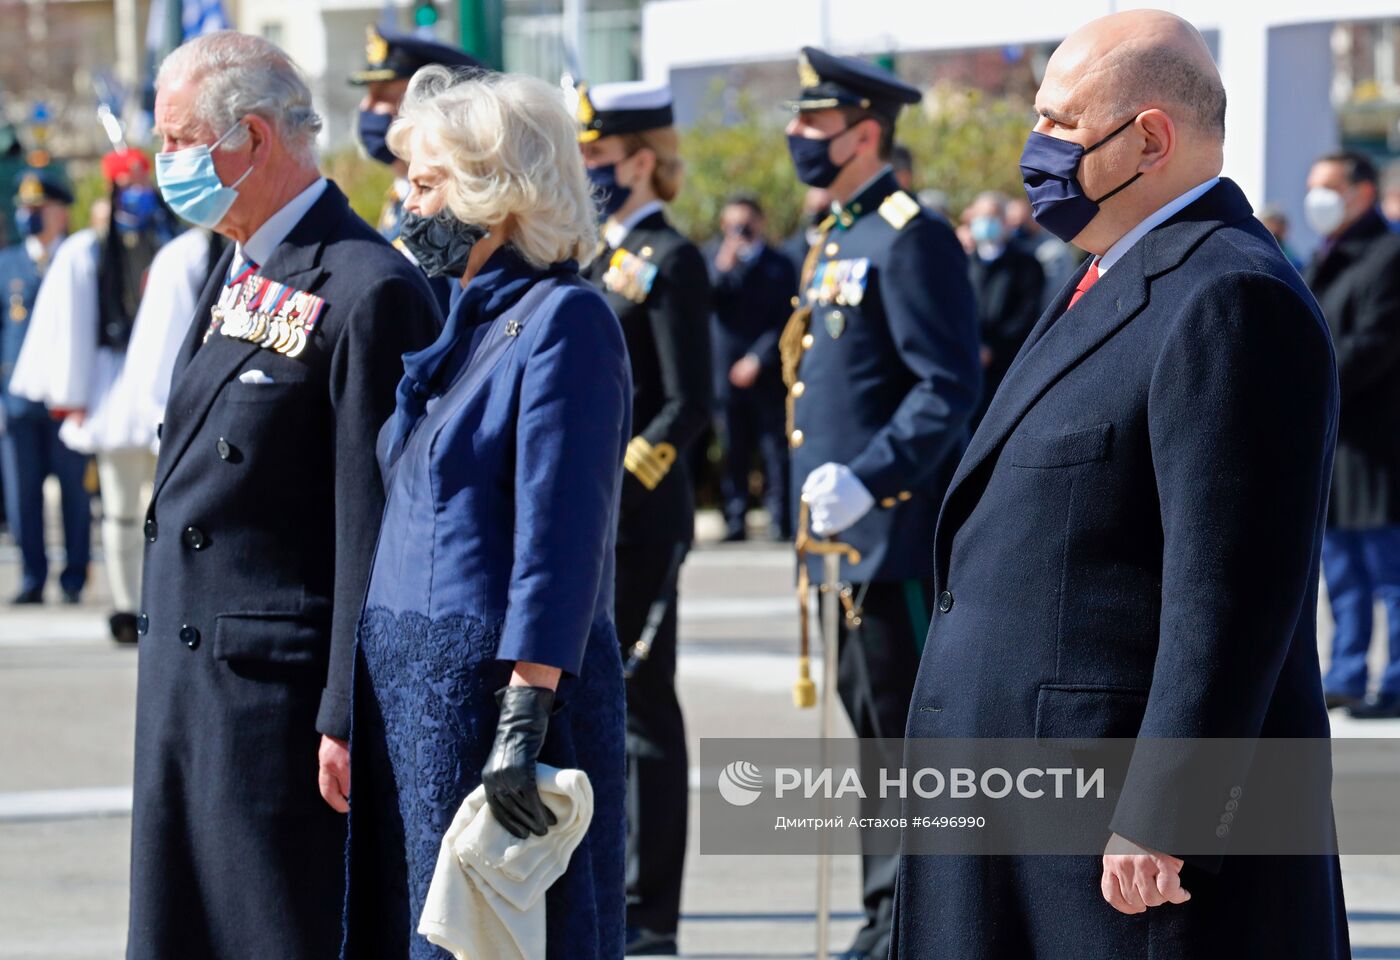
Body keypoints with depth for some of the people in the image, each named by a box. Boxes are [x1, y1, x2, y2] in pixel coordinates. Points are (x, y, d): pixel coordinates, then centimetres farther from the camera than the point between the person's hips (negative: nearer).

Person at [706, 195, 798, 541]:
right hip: (727, 374, 1)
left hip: (767, 373, -1)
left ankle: (781, 521, -2)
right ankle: (735, 521, 2)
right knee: (733, 452, -1)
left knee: (776, 450, -3)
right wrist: (722, 269, -14)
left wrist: (757, 360, -8)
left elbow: (785, 321, 1)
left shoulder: (779, 265, 6)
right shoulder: (714, 257, 11)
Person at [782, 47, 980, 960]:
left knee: (910, 730, -6)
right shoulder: (840, 241, 17)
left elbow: (949, 388, -19)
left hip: (900, 534, -10)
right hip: (851, 537, 10)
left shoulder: (911, 237, -13)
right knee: (875, 723, 13)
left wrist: (867, 479, -26)